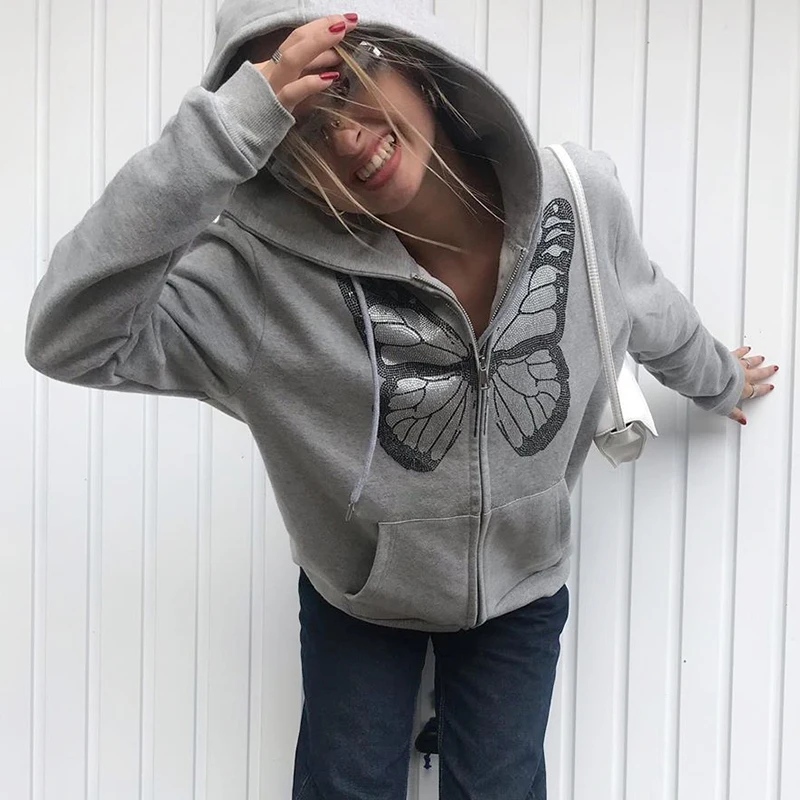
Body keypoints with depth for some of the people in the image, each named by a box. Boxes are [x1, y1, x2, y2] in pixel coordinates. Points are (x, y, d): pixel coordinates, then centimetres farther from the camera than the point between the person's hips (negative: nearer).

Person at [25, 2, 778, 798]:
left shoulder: (582, 199, -22)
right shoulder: (270, 267, -31)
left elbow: (654, 314, -1)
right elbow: (72, 339, -41)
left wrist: (720, 383, 20)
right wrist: (225, 126, -48)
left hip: (518, 586, 2)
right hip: (356, 591, -1)